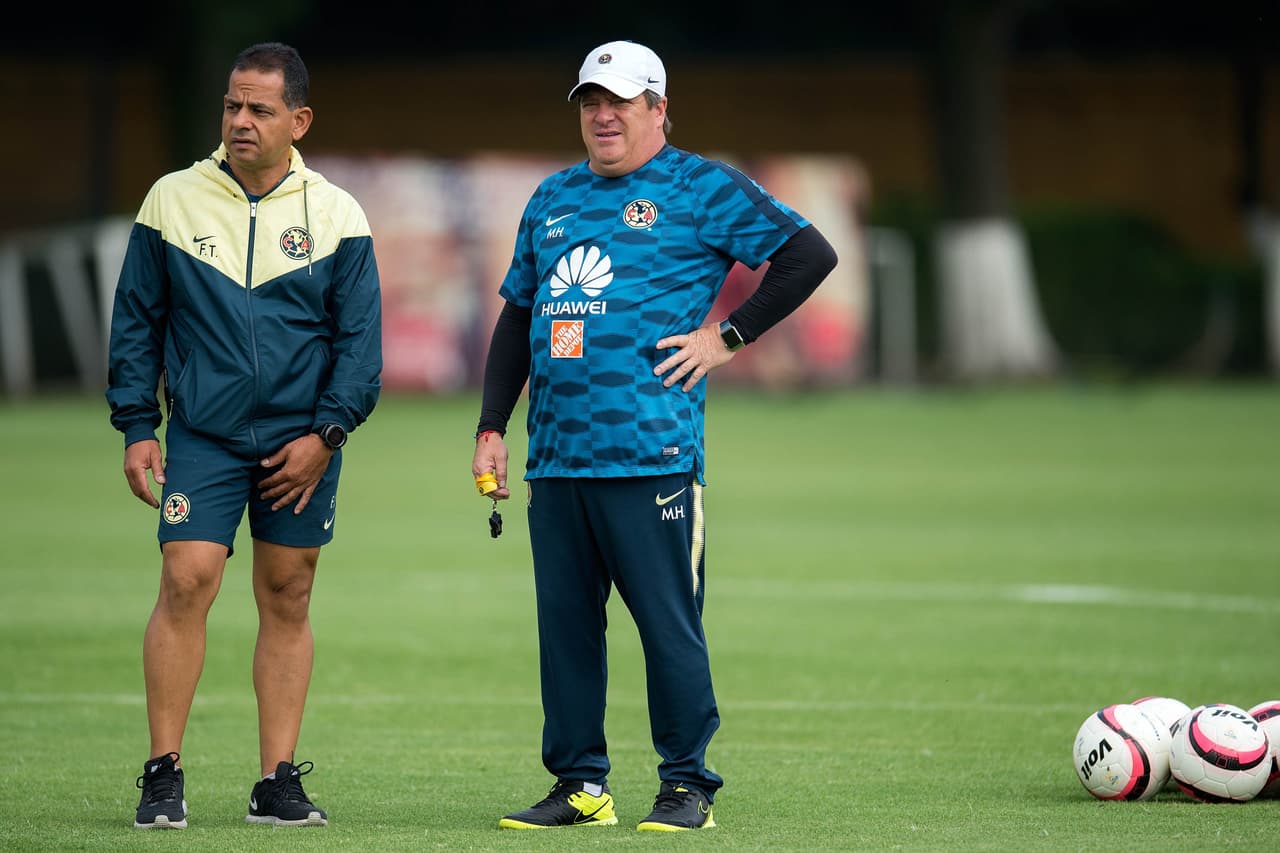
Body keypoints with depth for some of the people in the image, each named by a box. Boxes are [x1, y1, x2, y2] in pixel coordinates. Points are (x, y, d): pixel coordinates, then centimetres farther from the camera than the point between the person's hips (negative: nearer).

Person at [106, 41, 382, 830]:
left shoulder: (336, 216, 1)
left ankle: (279, 781, 8)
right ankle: (164, 774, -5)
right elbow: (137, 322, 6)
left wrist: (326, 434, -7)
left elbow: (361, 337, 3)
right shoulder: (172, 202, 2)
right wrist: (136, 428, 0)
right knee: (186, 584, -12)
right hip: (201, 436, -1)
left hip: (302, 444, 1)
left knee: (288, 600, 4)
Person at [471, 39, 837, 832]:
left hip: (651, 458, -6)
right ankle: (580, 784, 14)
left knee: (668, 624, -4)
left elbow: (811, 253, -2)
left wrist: (729, 335, -6)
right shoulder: (552, 200, 19)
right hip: (556, 459, 6)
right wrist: (491, 428, 17)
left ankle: (687, 784, 4)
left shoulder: (703, 188, 0)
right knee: (564, 623, 7)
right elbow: (517, 318, 24)